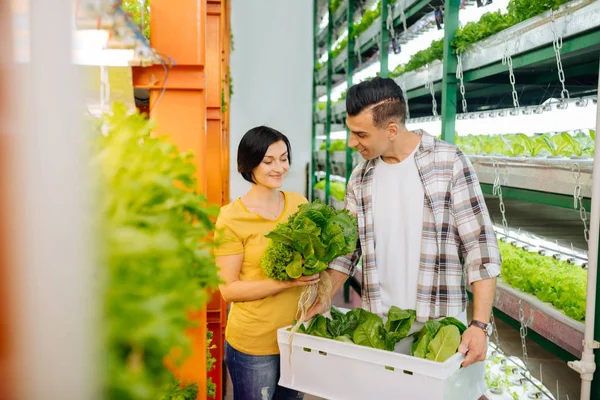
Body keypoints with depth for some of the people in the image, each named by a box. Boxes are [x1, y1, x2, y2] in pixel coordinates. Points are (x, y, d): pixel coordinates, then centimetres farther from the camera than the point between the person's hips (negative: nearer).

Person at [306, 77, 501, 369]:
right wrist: (320, 303, -2)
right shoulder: (360, 177, 4)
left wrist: (480, 324, -17)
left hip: (439, 323, -4)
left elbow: (480, 246, -11)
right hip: (375, 322, 4)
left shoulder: (449, 163, -10)